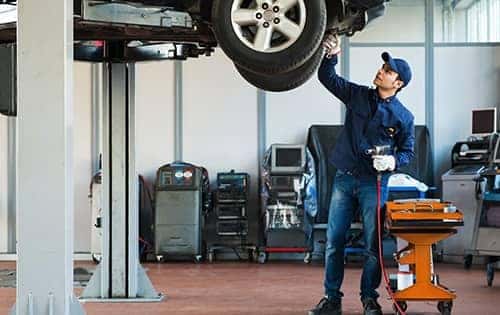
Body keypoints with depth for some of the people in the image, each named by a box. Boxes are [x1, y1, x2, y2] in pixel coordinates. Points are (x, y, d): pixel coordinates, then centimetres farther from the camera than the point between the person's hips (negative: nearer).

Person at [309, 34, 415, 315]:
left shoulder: (403, 117, -2)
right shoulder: (358, 95, 5)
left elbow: (408, 152, 3)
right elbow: (327, 77, 7)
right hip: (345, 178, 3)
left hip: (374, 183, -3)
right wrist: (331, 56, -11)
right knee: (334, 241, 2)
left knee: (373, 245, 1)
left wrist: (393, 161, -18)